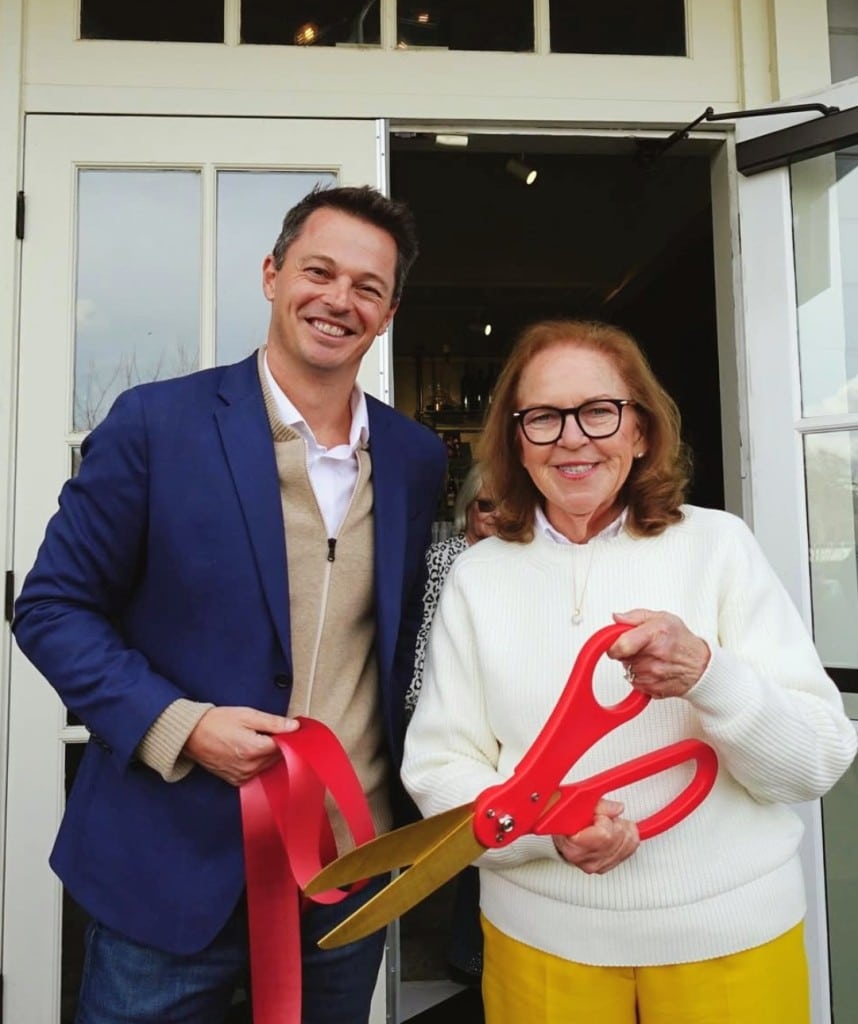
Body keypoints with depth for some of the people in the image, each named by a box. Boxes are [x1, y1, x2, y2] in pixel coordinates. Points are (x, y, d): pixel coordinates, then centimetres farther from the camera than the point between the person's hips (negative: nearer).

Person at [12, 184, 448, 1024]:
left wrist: (405, 798, 4)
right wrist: (180, 724, -18)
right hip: (175, 862, -3)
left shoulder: (417, 457, 1)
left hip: (355, 863, 4)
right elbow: (52, 607, -6)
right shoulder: (157, 422, -11)